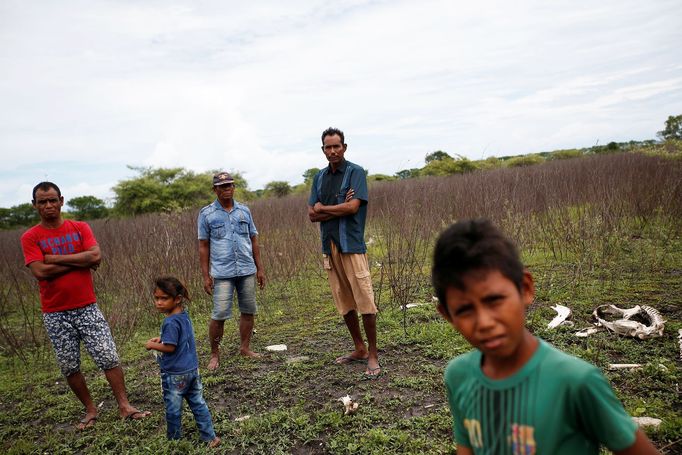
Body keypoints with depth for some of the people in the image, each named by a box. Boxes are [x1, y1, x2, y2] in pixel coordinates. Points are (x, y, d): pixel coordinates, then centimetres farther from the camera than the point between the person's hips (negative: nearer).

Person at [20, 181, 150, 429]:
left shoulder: (80, 228, 1)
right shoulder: (30, 237, -2)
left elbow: (96, 255, -14)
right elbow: (40, 272, -16)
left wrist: (55, 258, -14)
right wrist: (81, 262, -12)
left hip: (87, 307, 0)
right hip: (55, 314, 0)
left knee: (109, 358, -2)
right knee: (69, 367, 9)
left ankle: (124, 406, 8)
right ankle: (90, 410, 26)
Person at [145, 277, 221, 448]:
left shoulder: (170, 322, -23)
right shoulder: (184, 315, 4)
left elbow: (170, 347, -20)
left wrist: (152, 345, -7)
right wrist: (161, 339, 11)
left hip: (175, 374, -8)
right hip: (192, 370, 8)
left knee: (173, 408, 11)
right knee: (198, 404, 13)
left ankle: (174, 438, 27)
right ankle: (210, 436, 18)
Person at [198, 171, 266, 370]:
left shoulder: (244, 210, 10)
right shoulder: (206, 214, 2)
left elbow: (253, 240, 12)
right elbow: (203, 246, 2)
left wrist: (260, 268, 9)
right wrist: (205, 276, -3)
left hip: (247, 270, 4)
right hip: (222, 273, -3)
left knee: (248, 311, 8)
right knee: (219, 315, -5)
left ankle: (245, 348, 23)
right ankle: (214, 354, 12)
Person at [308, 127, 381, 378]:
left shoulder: (355, 172, -1)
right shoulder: (319, 177, 15)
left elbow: (353, 207, -15)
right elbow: (312, 215, 7)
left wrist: (323, 209, -2)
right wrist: (339, 209, -9)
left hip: (351, 244, -6)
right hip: (329, 245, 6)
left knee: (365, 300, -7)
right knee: (344, 302, 12)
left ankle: (373, 356, 2)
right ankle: (359, 349, 25)